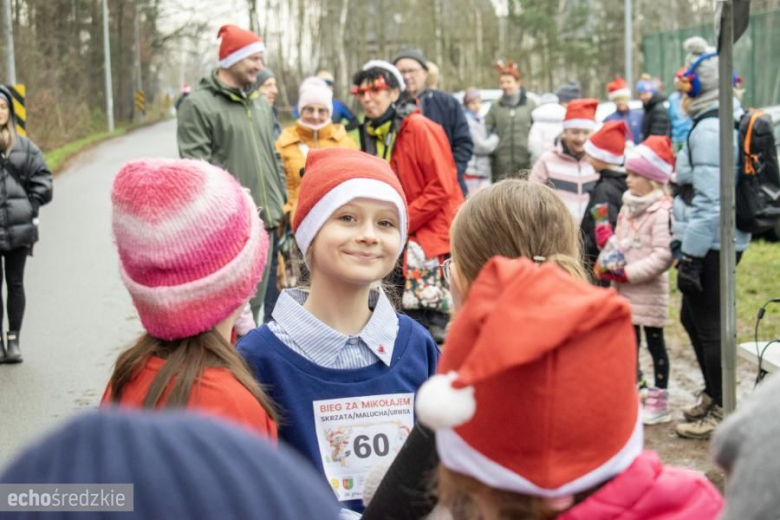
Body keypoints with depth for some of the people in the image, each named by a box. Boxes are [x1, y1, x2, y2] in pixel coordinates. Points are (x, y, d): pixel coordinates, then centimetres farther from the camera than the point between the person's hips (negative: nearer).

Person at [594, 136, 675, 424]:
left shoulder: (661, 212, -18)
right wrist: (607, 241, -6)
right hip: (625, 290, 8)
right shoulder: (629, 207, 9)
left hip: (649, 291, -8)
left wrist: (627, 273, -21)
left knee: (655, 343, 2)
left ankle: (659, 403, 11)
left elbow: (663, 257, -23)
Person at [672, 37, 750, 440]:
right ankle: (713, 394, 34)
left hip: (710, 245, -10)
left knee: (708, 324, 1)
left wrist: (690, 255, -22)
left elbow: (710, 203, -25)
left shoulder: (709, 130, -19)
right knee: (692, 317, 21)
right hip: (714, 242, 10)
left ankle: (720, 411, 13)